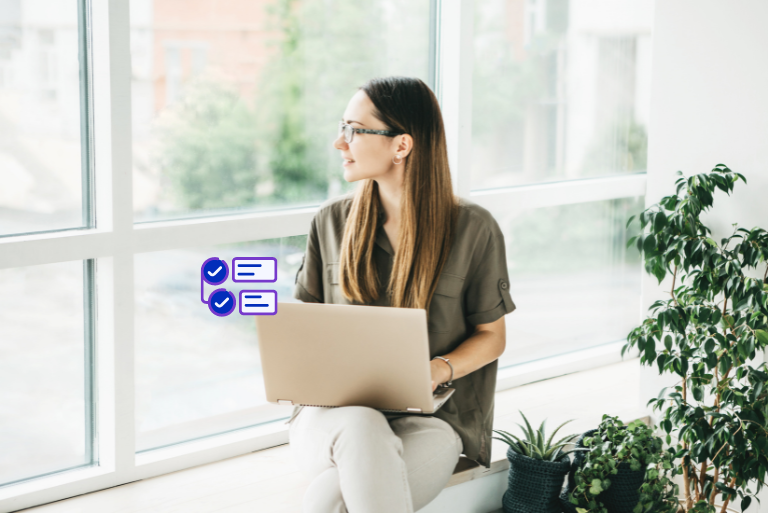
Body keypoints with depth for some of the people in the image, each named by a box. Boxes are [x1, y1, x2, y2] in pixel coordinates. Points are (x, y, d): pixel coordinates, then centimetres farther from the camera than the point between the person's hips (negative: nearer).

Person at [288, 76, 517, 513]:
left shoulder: (474, 229, -1)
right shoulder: (332, 222, 8)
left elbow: (492, 335, 7)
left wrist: (439, 370, -14)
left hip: (428, 417, -2)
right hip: (336, 414, 3)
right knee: (361, 428, -37)